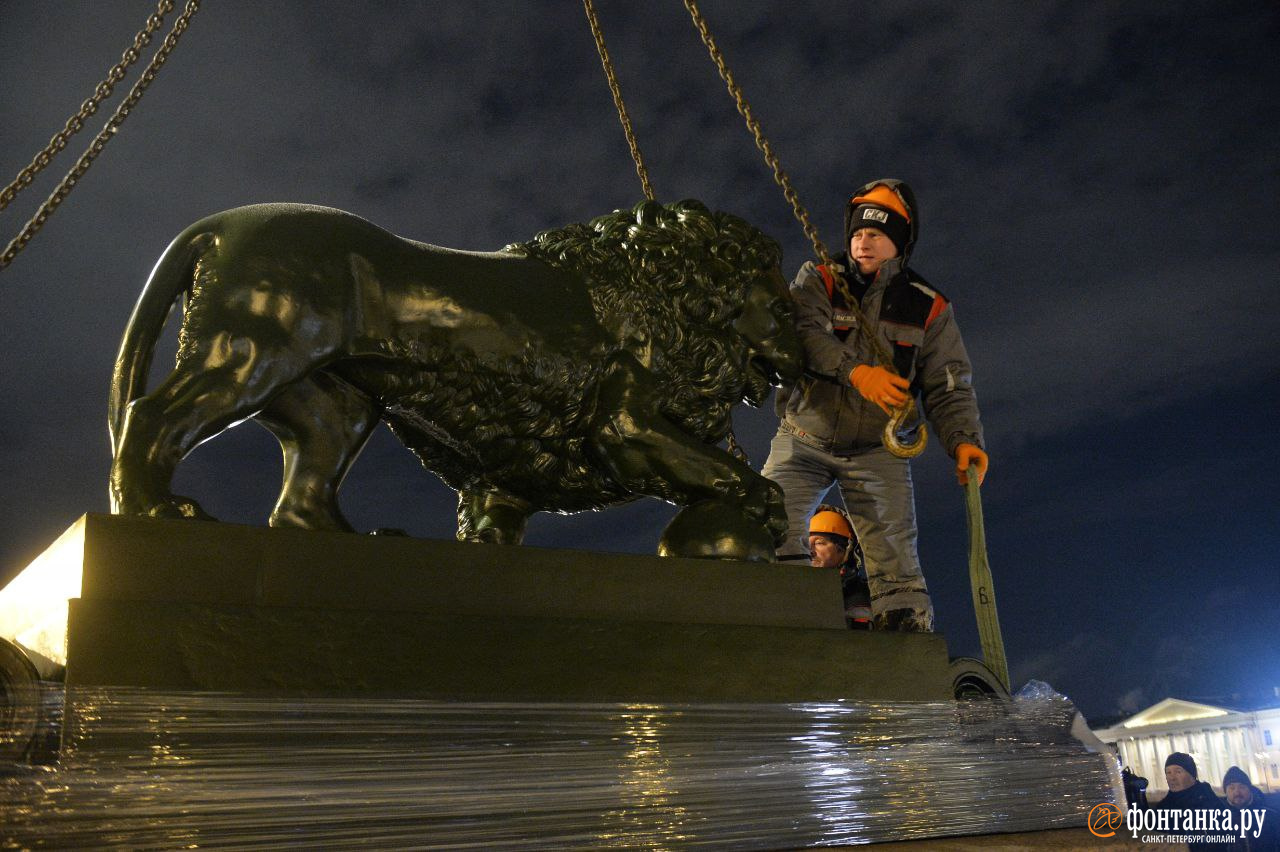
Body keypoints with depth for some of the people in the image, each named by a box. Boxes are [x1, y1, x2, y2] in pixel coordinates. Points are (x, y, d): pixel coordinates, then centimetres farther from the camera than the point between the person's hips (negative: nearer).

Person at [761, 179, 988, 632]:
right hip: (805, 440, 0)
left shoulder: (929, 308, 4)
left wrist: (962, 439, -20)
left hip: (878, 449, 1)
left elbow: (949, 386, -1)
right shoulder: (818, 280, 2)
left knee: (897, 564, -7)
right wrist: (856, 371, -34)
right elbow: (802, 332, -18)